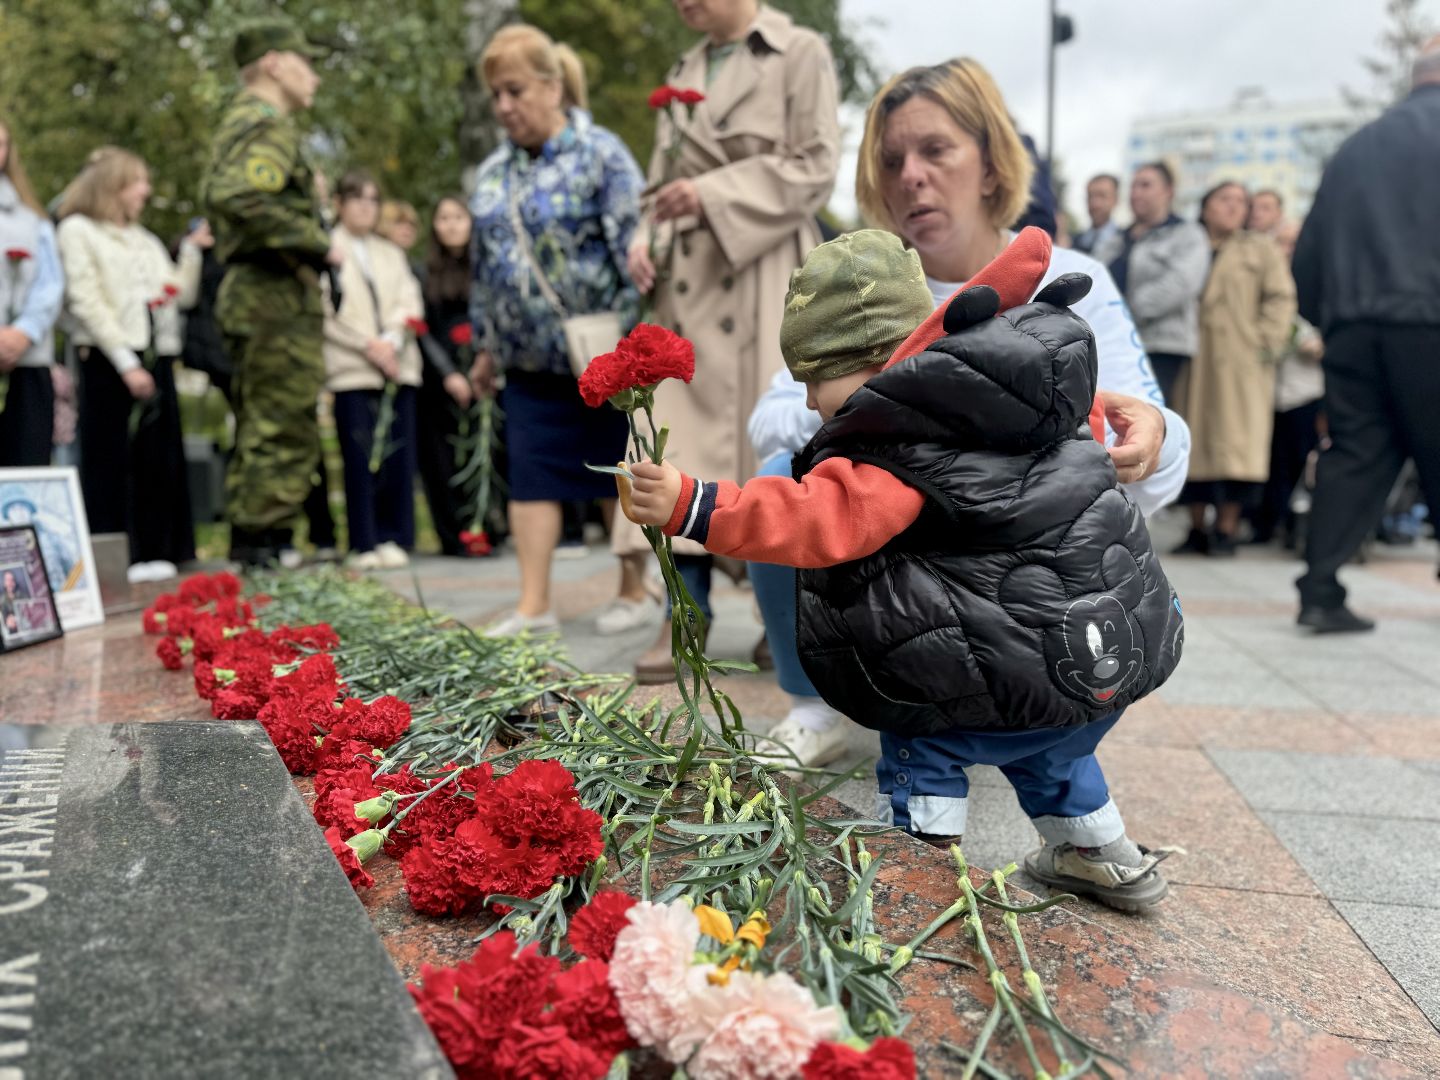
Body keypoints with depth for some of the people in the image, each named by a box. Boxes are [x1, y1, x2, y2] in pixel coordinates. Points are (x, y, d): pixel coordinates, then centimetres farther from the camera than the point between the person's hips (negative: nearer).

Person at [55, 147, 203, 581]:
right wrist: (125, 361, -16)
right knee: (110, 460, -4)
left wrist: (192, 250, 4)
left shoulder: (145, 240, 21)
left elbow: (183, 294, 15)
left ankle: (152, 551, 11)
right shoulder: (78, 230, 2)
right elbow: (86, 302, -9)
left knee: (159, 458, 4)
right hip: (107, 359, -6)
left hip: (156, 356, 6)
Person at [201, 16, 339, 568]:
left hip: (249, 291, 11)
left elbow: (215, 193, 27)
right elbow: (238, 197, -26)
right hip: (278, 295, -11)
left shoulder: (238, 122, 23)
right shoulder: (269, 123, -10)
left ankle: (251, 554, 20)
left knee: (259, 437, 14)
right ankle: (260, 557, -7)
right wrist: (316, 245, -18)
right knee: (285, 439, -9)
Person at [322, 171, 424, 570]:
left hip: (397, 366, 4)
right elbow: (324, 312, -4)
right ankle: (364, 544, 0)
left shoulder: (392, 253, 23)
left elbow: (411, 305, 11)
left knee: (398, 456, -1)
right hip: (350, 368, -4)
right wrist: (368, 345, -11)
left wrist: (391, 340, -7)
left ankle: (394, 538, 5)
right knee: (360, 458, -5)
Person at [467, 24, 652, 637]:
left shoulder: (601, 155, -8)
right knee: (531, 475, 2)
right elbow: (485, 265, 17)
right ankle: (533, 606, 8)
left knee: (618, 472, 5)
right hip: (530, 358, 6)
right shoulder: (493, 173, 11)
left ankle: (634, 593, 19)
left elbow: (633, 249, -12)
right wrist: (487, 347, 16)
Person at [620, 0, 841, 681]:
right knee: (683, 433, -1)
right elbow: (662, 178, 18)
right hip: (687, 277, 5)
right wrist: (645, 240, -2)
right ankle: (688, 613, 4)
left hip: (764, 273, -5)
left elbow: (815, 167, -7)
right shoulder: (682, 74, 19)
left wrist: (714, 195, -15)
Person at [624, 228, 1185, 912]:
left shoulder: (900, 443, -20)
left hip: (1064, 662, -10)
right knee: (1036, 742, 32)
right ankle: (1107, 860, 47)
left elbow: (826, 519, -35)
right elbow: (1086, 418, 25)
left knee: (916, 742, 5)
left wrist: (691, 507, -39)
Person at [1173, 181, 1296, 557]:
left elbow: (1281, 298, 4)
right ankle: (1197, 528, 7)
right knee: (1194, 443, 1)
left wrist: (1265, 343, -8)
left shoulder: (1261, 250, 13)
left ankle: (1226, 530, -4)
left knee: (1235, 441, -8)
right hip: (1193, 365, 2)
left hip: (1240, 366, -2)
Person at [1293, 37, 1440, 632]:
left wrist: (1326, 316, 20)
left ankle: (1319, 593, -2)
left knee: (1353, 458, 5)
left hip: (1352, 328, 5)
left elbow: (1308, 251, 15)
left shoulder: (1358, 144, 18)